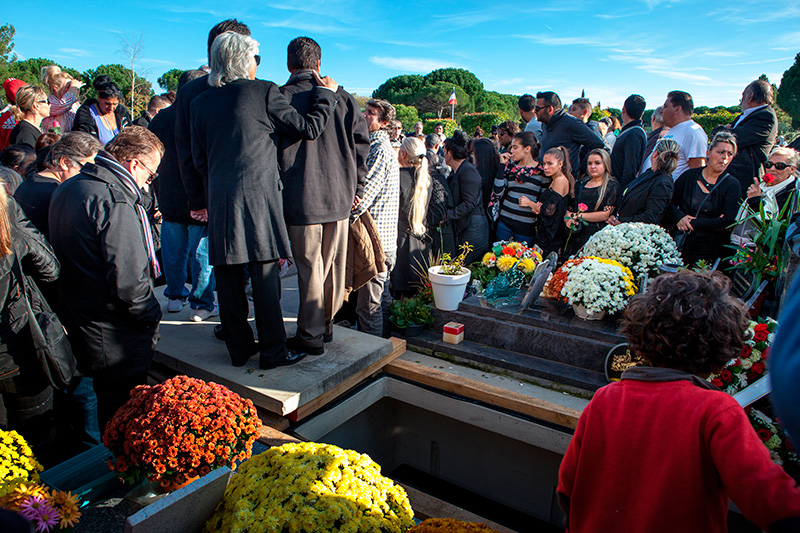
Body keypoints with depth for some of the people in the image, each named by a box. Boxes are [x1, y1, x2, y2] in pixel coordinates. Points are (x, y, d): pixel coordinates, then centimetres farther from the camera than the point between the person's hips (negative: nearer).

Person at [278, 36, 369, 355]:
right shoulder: (341, 97, 4)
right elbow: (361, 141, 6)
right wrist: (356, 185, 13)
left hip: (301, 197, -3)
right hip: (339, 195, 4)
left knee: (309, 267, 2)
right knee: (334, 264, 13)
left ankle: (311, 335, 11)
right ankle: (326, 324, 27)